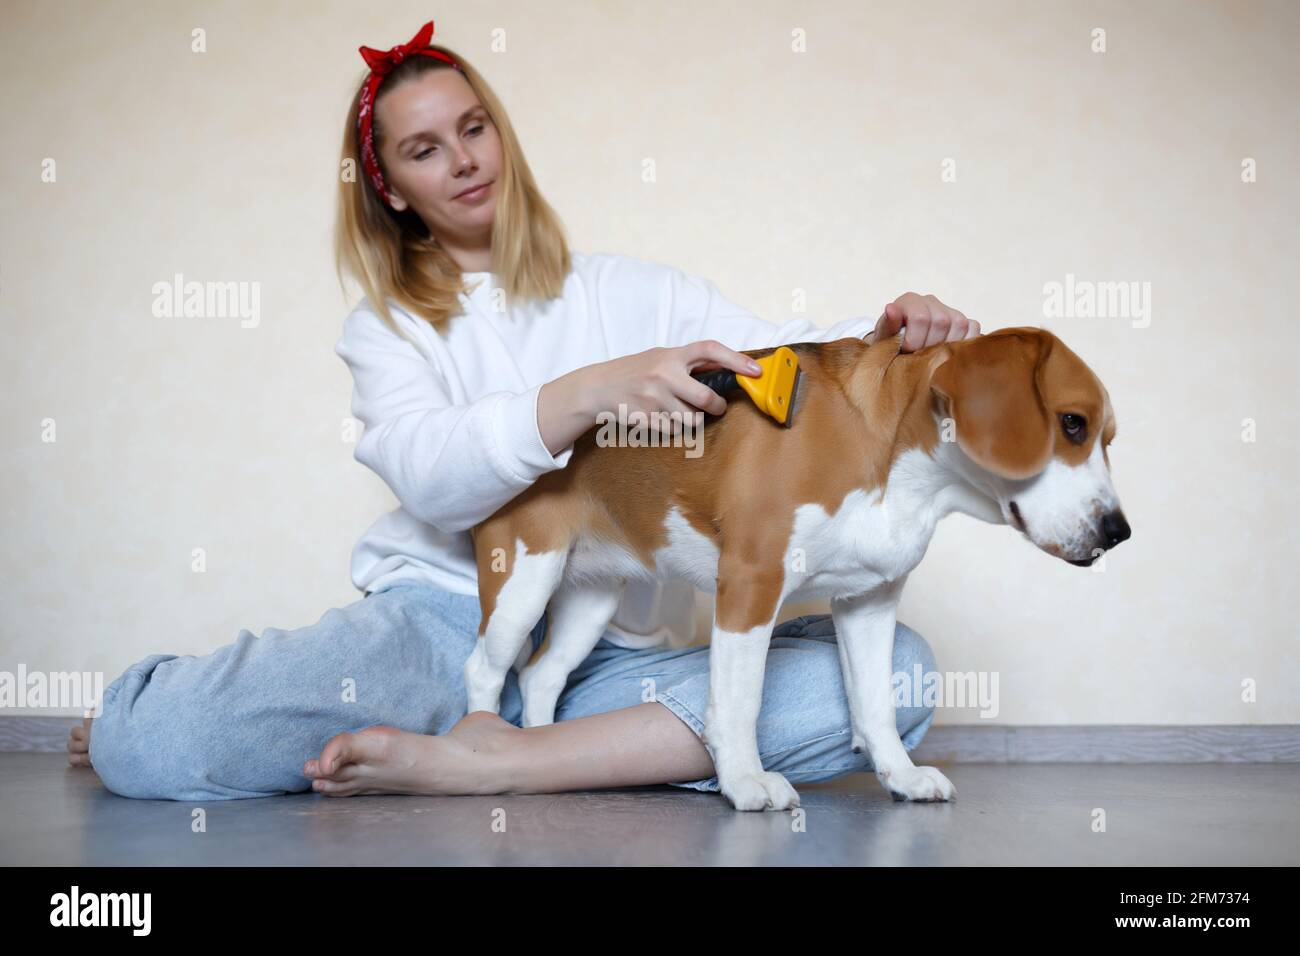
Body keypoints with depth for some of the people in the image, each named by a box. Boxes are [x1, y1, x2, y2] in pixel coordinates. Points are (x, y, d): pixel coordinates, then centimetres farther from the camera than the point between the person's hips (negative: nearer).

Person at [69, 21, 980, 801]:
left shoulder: (633, 292, 16)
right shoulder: (385, 329, 12)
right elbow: (430, 475, -9)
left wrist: (885, 334, -21)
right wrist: (592, 391, -27)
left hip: (619, 648, 4)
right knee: (136, 735, -28)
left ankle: (489, 759, -27)